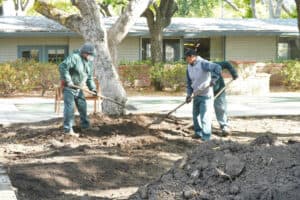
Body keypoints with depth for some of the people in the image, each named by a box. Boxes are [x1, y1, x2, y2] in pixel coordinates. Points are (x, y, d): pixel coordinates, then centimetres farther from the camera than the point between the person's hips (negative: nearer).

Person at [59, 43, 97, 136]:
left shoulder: (89, 62, 7)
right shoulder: (74, 57, -19)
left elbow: (90, 77, 13)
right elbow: (62, 67, -27)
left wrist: (92, 88, 0)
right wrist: (68, 81, -27)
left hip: (78, 87, 8)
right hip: (69, 87, -8)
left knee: (82, 106, 14)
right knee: (70, 107, -12)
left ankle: (86, 126, 28)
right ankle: (68, 129, -11)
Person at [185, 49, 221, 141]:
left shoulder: (203, 64, -18)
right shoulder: (189, 67, 7)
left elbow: (217, 68, -27)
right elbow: (189, 82, 13)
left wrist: (213, 80, -29)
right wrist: (189, 94, 3)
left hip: (206, 95, -8)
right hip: (196, 95, 8)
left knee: (205, 117, -8)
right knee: (196, 115, 16)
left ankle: (206, 137, -3)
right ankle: (198, 133, 32)